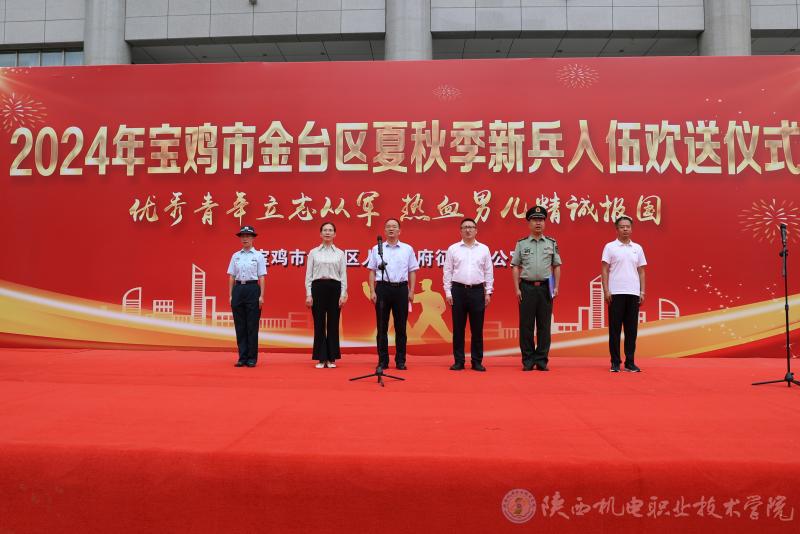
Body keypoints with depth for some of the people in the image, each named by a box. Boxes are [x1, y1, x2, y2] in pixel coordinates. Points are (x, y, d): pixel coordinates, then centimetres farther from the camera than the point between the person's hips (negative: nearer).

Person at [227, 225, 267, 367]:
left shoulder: (258, 256, 1)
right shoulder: (235, 256, 9)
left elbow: (261, 277, -2)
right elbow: (231, 276, 9)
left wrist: (261, 296, -8)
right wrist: (230, 295, 3)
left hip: (252, 289, -3)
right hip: (238, 289, 3)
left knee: (252, 325, 0)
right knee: (240, 325, 5)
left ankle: (252, 358, 9)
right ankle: (242, 357, 13)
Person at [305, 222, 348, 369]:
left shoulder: (340, 253, 7)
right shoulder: (313, 252, 5)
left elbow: (343, 275, 4)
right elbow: (308, 275, 3)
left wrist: (343, 294, -5)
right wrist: (308, 294, -6)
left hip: (334, 288, 0)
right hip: (318, 288, 0)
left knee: (333, 324, 3)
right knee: (319, 324, 1)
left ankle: (331, 358, 11)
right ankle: (321, 358, 9)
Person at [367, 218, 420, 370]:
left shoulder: (407, 249, 7)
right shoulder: (376, 249, 7)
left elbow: (412, 272, 7)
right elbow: (372, 272, 7)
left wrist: (411, 292, 0)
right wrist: (372, 291, -2)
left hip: (401, 288, 0)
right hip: (382, 288, 0)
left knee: (401, 327, 4)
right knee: (382, 326, 3)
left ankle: (400, 361, 11)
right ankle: (382, 361, 11)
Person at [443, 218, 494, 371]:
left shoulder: (484, 249, 7)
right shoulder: (453, 249, 4)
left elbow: (489, 272, 8)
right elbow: (447, 272, 4)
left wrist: (488, 292, 2)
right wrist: (448, 292, -2)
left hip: (477, 291, 1)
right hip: (458, 290, -1)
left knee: (477, 328, 4)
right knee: (458, 328, 3)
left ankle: (477, 361, 12)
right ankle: (458, 361, 11)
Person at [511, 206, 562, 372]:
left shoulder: (551, 243, 9)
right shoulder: (521, 244, 6)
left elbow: (557, 266, 10)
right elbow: (515, 267, 4)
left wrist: (556, 287, 1)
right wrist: (517, 289, -3)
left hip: (545, 288, 1)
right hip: (527, 287, -1)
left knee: (544, 325, 3)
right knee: (526, 325, 1)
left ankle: (542, 360, 11)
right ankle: (528, 361, 10)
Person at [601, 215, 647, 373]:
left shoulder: (637, 248, 11)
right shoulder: (610, 247, 0)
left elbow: (641, 271, 12)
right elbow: (604, 270, -3)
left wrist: (642, 292, 4)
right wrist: (606, 291, -11)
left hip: (633, 293, 4)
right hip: (616, 293, -3)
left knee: (631, 329, 6)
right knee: (615, 328, 1)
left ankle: (630, 362, 13)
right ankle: (615, 362, 7)